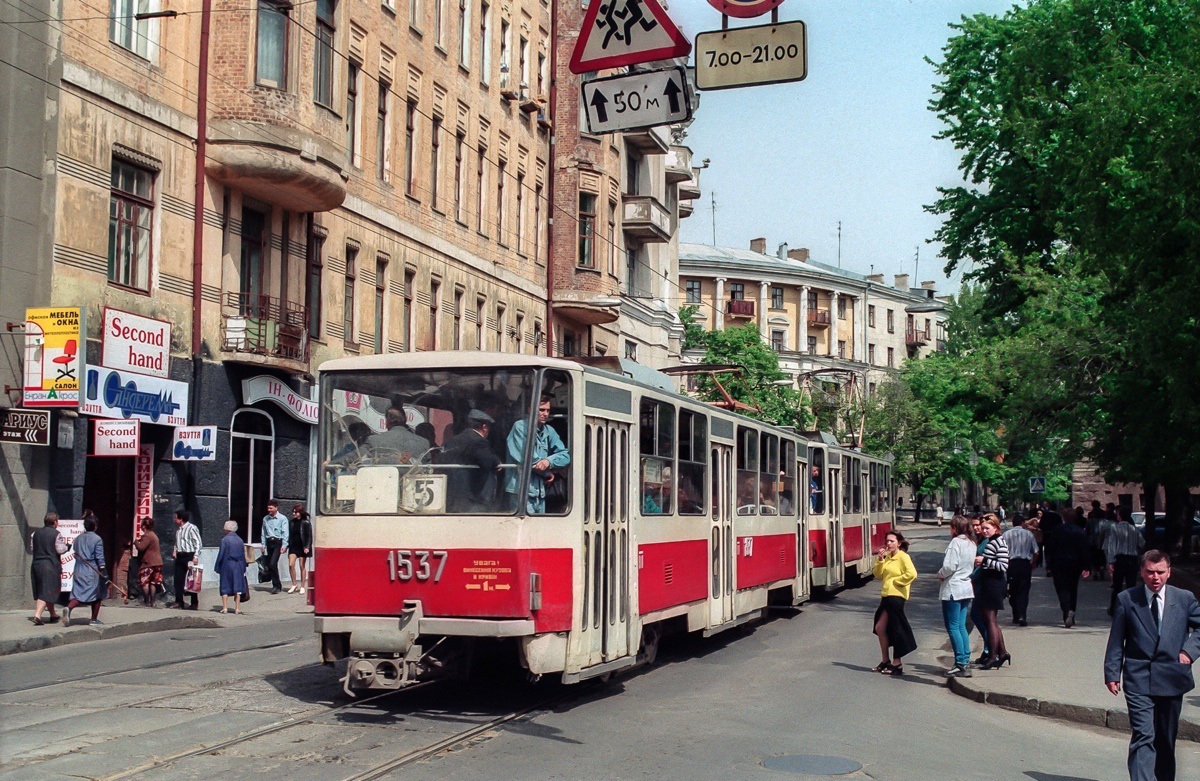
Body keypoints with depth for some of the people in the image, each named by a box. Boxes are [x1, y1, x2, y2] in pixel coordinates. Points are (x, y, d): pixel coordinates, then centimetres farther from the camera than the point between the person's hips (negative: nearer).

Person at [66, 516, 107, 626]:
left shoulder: (78, 539, 10)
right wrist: (104, 575, -11)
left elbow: (76, 555, 16)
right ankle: (94, 619, 11)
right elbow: (100, 558, -12)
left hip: (79, 571, 5)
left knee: (79, 594, 2)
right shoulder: (97, 539, -9)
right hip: (93, 571, -5)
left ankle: (69, 608, -27)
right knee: (96, 595, 8)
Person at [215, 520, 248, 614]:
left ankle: (225, 608, 4)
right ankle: (237, 608, 5)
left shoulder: (224, 540, -9)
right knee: (237, 587, 6)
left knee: (225, 587, 5)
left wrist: (218, 568, -1)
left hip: (226, 566, -3)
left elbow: (221, 555, -9)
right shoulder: (240, 540, 4)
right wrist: (243, 569, 15)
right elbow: (243, 556, 8)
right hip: (238, 566, 3)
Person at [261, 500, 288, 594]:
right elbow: (264, 532, 15)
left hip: (278, 542, -6)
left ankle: (276, 585, -6)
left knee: (273, 564, -16)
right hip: (269, 542, 6)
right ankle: (277, 585, 19)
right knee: (269, 565, 6)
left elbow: (285, 533, -7)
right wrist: (263, 545, 9)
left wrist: (284, 545, -13)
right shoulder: (265, 519, 10)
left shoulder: (282, 519, -4)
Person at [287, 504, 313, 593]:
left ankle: (302, 586, 10)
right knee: (291, 565, -8)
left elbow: (309, 536, -7)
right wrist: (286, 546, 11)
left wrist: (307, 547, -16)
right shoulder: (291, 522, 9)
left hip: (302, 547, -4)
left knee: (302, 566, 2)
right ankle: (294, 584, 5)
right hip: (293, 547, 4)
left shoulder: (306, 523, -5)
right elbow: (289, 535, 16)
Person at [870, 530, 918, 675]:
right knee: (879, 628, 10)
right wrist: (880, 559, 0)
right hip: (886, 596, 9)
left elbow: (912, 574, -23)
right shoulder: (888, 557, 16)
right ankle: (885, 661, 21)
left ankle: (897, 664, 4)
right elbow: (878, 574, 12)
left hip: (896, 596, -9)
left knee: (896, 630, -4)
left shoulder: (903, 557, -10)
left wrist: (896, 580, -13)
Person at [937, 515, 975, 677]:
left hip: (953, 589, -8)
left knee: (953, 627, -4)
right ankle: (966, 661, 11)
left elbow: (950, 566, -21)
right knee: (961, 626, 12)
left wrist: (940, 574, -1)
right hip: (967, 588, 8)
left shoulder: (955, 542, -14)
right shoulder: (971, 544, 12)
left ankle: (961, 664, -5)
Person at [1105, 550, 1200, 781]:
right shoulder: (1127, 599, 0)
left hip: (1171, 678, 3)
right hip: (1138, 679, -3)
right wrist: (1112, 673, -2)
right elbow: (1116, 640, 3)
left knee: (1166, 739, 14)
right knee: (1143, 737, -13)